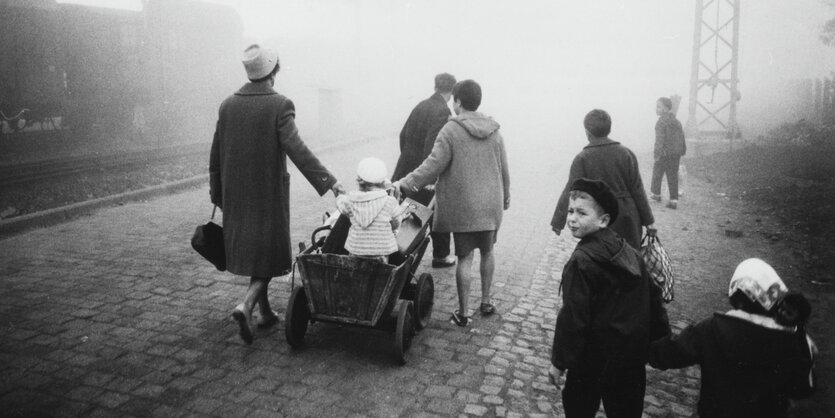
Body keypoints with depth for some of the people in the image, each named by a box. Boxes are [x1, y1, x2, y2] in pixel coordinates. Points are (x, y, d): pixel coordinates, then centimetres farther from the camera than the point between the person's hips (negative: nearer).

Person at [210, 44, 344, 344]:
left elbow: (216, 154, 6)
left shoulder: (228, 105, 3)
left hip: (236, 196, 5)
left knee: (250, 250, 18)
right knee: (268, 252, 7)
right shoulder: (279, 105, -13)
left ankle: (265, 311, 28)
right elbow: (296, 149, -24)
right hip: (268, 193, -5)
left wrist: (217, 193, 15)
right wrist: (329, 181, -26)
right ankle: (247, 305, -13)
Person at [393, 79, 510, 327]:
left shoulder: (451, 130, -12)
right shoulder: (494, 131, 3)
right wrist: (505, 196, 24)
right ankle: (486, 302, 31)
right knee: (487, 251, 19)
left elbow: (433, 165, -17)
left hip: (462, 206, -4)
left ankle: (463, 313, 10)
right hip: (490, 204, 5)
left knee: (465, 257, 2)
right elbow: (503, 169, 10)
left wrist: (404, 183, -11)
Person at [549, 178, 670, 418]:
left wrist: (559, 362, -14)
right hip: (634, 353, 7)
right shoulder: (629, 252, 2)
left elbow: (573, 317, -22)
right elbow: (653, 297, 10)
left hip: (595, 358, -7)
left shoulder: (581, 262, -21)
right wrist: (661, 337, 21)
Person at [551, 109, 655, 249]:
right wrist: (648, 221, 5)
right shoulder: (626, 154, -3)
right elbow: (637, 190, -2)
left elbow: (570, 192, -11)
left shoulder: (582, 159, -10)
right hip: (627, 217, 2)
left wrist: (557, 222, -5)